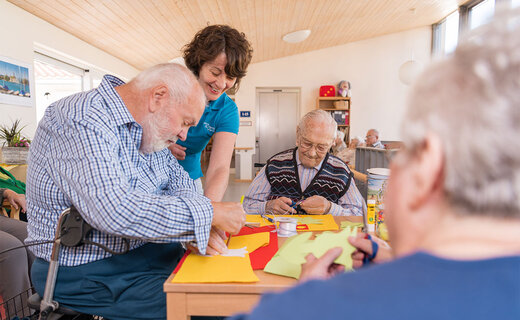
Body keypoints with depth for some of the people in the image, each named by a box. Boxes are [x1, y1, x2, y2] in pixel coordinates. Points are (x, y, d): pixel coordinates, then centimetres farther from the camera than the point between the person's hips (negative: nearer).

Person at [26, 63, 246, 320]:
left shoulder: (147, 128, 6)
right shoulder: (82, 122, -22)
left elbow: (178, 180, 9)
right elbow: (114, 210, -35)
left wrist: (197, 228, -11)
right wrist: (207, 213, -28)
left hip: (150, 249, 8)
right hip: (88, 273, -7)